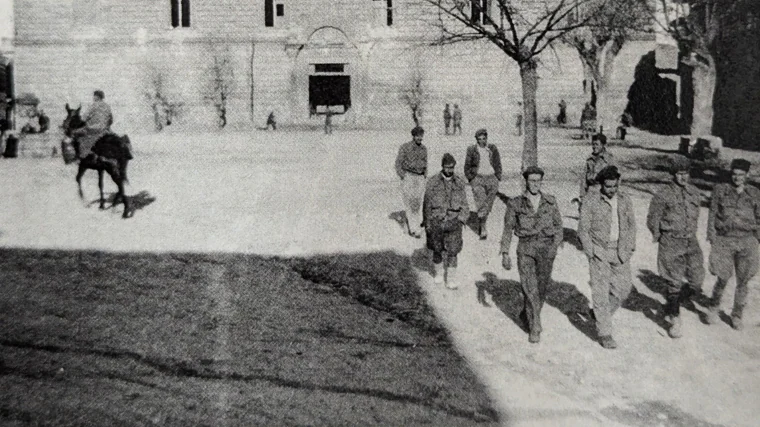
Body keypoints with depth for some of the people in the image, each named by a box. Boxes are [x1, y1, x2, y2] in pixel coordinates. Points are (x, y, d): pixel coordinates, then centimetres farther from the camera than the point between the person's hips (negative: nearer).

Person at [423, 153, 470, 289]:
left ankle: (451, 280, 6)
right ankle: (439, 273, 33)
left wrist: (461, 220, -4)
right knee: (437, 250, 12)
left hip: (453, 222, 1)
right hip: (436, 222, 0)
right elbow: (427, 204, -1)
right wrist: (427, 224, -2)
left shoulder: (459, 182, 1)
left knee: (452, 252, -3)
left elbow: (464, 204, 7)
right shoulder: (433, 182, -5)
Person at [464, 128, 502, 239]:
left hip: (491, 178, 2)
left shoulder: (493, 149, 5)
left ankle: (480, 227, 22)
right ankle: (483, 230, -16)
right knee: (481, 204, -15)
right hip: (477, 178, -2)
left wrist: (497, 180, 5)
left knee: (488, 206, 5)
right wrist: (471, 180, 1)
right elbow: (467, 167, 7)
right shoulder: (472, 150, 0)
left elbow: (498, 165, 12)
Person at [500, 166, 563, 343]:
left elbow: (558, 225, 9)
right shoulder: (516, 204, -3)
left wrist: (555, 246, -4)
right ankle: (535, 328, -1)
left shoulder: (550, 202, 2)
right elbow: (508, 229, 1)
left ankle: (527, 312, 41)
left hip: (546, 249, 2)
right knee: (530, 288, -10)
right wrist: (505, 254, -3)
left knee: (541, 288, 12)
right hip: (525, 249, -2)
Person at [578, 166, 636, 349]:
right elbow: (583, 230, -4)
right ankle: (604, 333, 3)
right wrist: (591, 253, -9)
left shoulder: (625, 201, 5)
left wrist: (630, 248, 6)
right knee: (601, 291, -4)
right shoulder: (590, 203, -8)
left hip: (620, 252, 5)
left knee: (623, 288, 7)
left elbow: (631, 225, 16)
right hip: (599, 253, -4)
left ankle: (599, 313, 31)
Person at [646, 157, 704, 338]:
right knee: (675, 283, -2)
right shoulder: (663, 196, -9)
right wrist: (658, 237, 3)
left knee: (696, 282, 2)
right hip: (671, 243, -5)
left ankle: (671, 305, 26)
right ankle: (675, 320, 14)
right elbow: (652, 220, -2)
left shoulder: (694, 192, 7)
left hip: (691, 242, 5)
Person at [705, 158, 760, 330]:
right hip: (724, 240, -2)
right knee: (723, 279, -5)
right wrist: (711, 238, -3)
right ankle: (714, 307, 22)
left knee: (743, 281, 6)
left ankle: (737, 316, 23)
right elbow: (712, 214, 3)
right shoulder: (720, 190, 2)